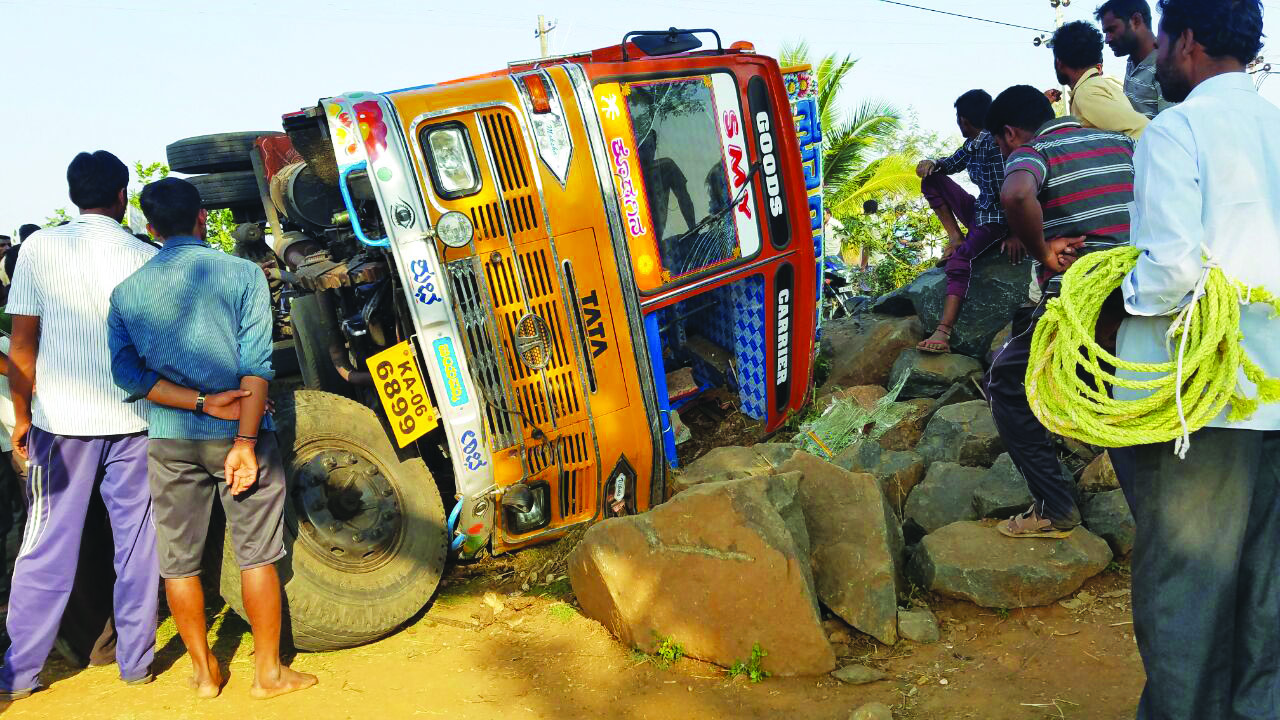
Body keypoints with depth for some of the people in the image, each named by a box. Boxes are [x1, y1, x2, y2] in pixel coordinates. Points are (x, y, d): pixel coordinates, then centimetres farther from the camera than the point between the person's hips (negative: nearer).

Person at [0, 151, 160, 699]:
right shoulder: (148, 258, -2)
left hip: (61, 419, 0)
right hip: (134, 419, 0)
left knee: (47, 546, 8)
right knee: (137, 545, 9)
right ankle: (135, 659, 17)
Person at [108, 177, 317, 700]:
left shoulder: (126, 292, 4)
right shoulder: (243, 274, -5)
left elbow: (128, 374, -5)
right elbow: (255, 366, -14)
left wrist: (202, 402, -10)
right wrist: (245, 441, -16)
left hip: (168, 439, 3)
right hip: (238, 432, -2)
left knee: (178, 559, 14)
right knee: (257, 553, 7)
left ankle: (204, 673, 25)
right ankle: (269, 672, 15)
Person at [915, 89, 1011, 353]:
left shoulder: (994, 145, -18)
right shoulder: (971, 146, 9)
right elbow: (950, 164, 27)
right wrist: (931, 163, 2)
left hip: (997, 218, -10)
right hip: (977, 210, 10)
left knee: (961, 255, -34)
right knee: (932, 180, 10)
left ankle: (943, 332, -48)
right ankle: (955, 237, 1)